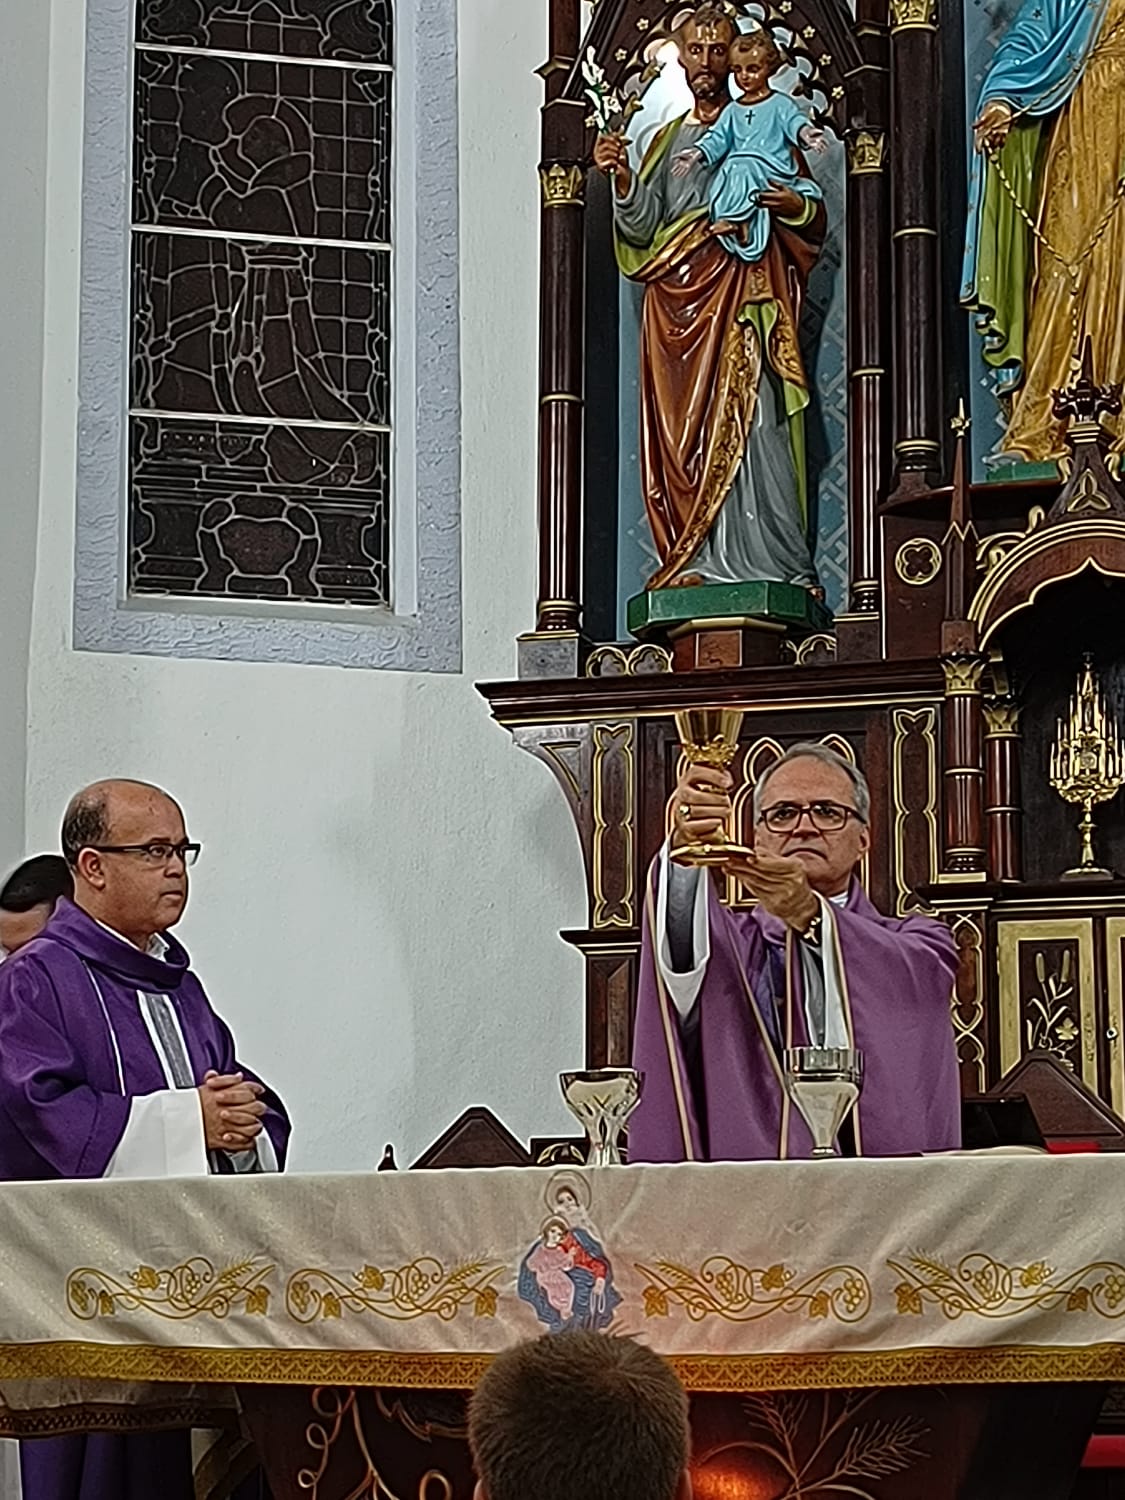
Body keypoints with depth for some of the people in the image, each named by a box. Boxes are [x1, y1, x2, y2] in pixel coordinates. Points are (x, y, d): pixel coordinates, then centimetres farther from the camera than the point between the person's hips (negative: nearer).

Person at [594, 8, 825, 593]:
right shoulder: (666, 141, 23)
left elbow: (815, 218, 8)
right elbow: (643, 227, 12)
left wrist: (795, 206, -14)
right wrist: (622, 178, -4)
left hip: (743, 292, -4)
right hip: (678, 297, 4)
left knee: (746, 422, -13)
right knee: (684, 433, -5)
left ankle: (769, 561, -16)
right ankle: (698, 563, -6)